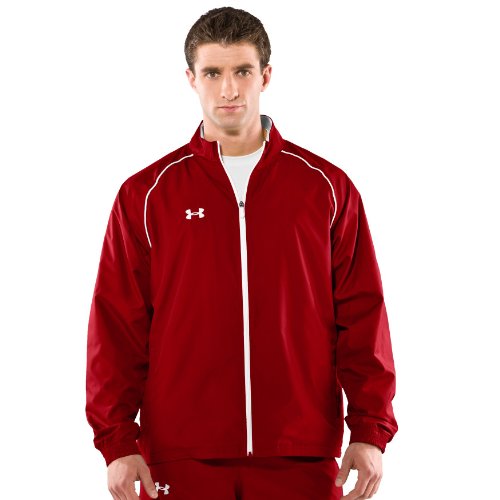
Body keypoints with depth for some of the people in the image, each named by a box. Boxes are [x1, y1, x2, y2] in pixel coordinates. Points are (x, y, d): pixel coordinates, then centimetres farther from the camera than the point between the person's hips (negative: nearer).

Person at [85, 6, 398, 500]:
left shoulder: (327, 187, 5)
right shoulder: (146, 194, 5)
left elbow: (362, 316, 4)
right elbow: (116, 325, 3)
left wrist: (370, 432, -3)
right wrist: (117, 441, -5)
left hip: (303, 459, 1)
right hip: (181, 459, 0)